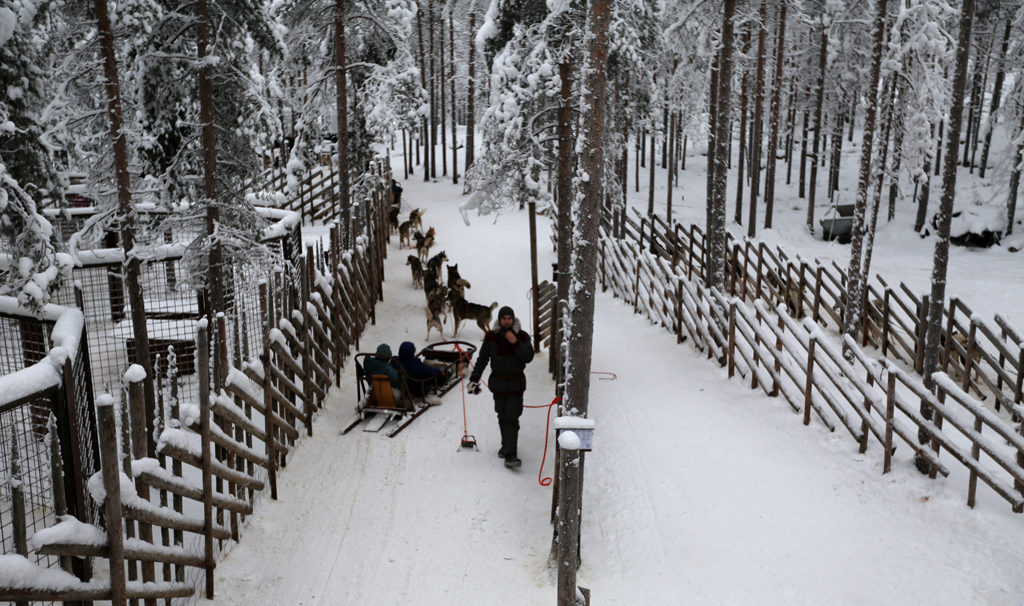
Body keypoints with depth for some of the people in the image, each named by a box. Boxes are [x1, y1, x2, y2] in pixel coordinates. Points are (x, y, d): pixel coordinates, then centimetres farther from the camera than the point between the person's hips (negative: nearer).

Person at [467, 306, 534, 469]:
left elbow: (528, 357, -15)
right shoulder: (491, 336, -3)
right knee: (502, 417, 13)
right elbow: (482, 359, 3)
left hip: (516, 383, -2)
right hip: (498, 383, 2)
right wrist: (474, 379, -2)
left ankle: (510, 455, -12)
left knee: (512, 419, -9)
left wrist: (515, 343, -25)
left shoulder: (522, 336, -6)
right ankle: (506, 444, 34)